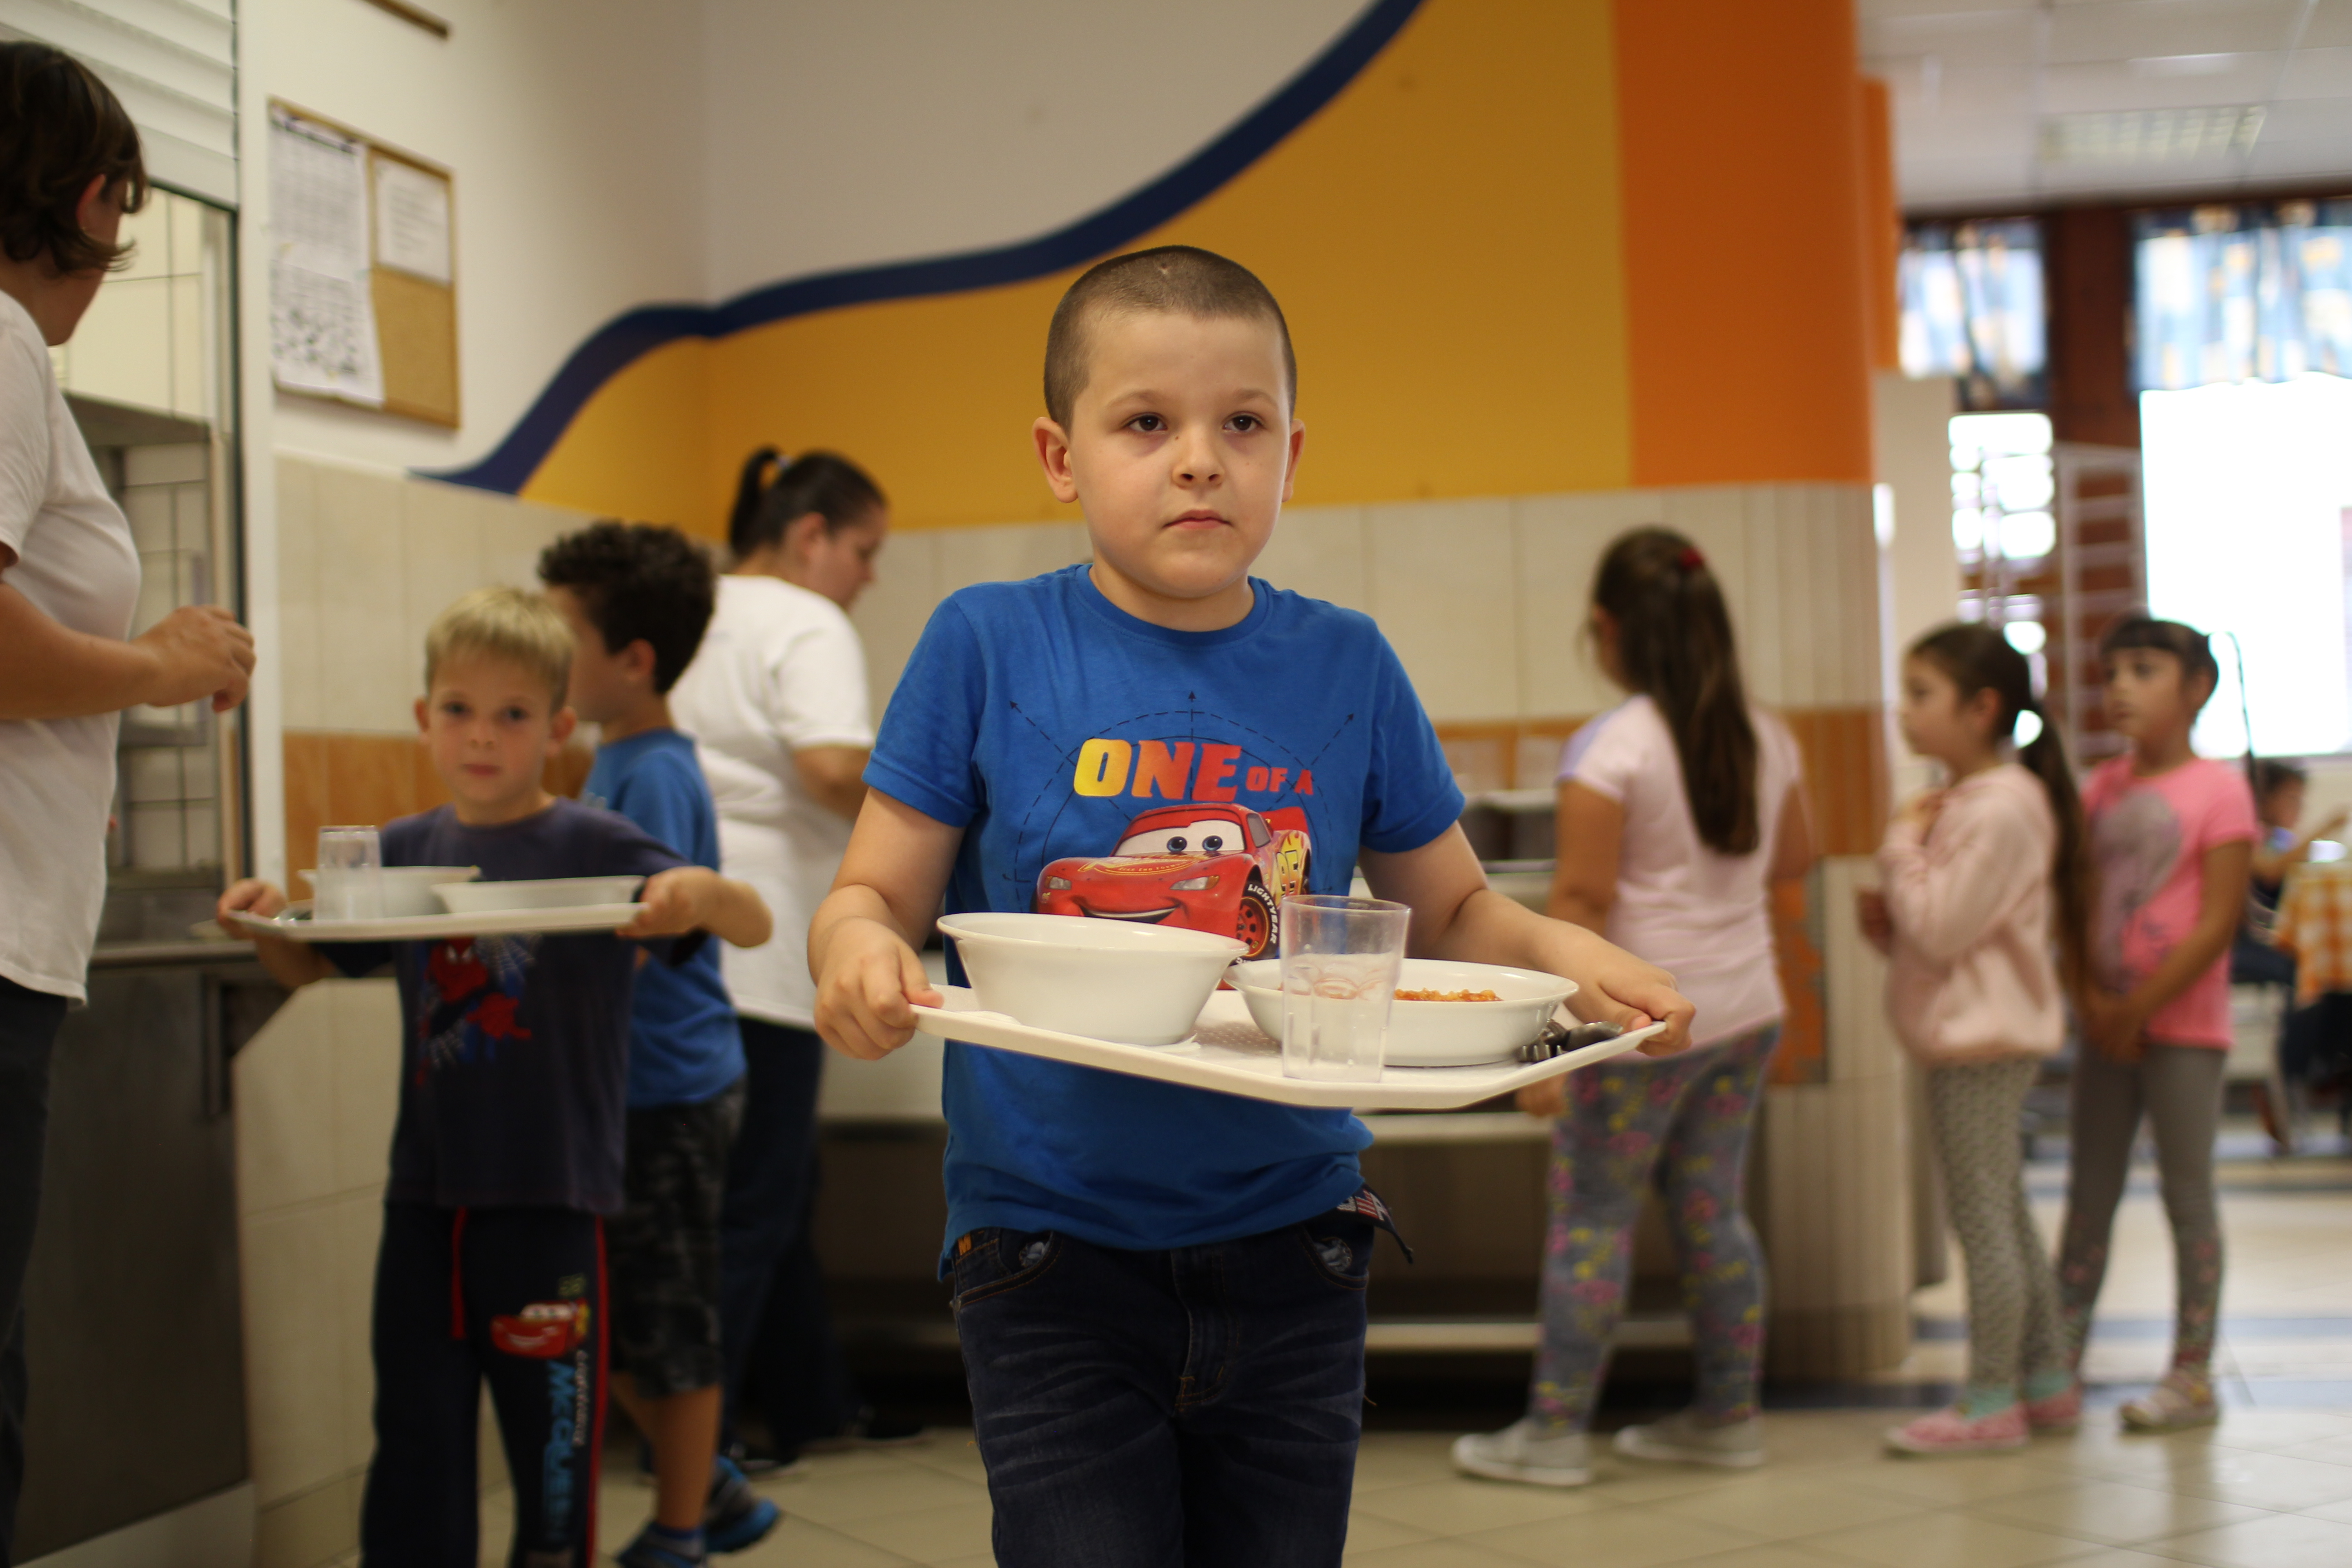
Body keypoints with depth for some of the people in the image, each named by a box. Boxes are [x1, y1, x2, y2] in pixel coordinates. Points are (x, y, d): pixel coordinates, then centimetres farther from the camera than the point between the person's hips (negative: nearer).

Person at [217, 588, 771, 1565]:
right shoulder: (406, 852, 7)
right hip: (426, 1191, 4)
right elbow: (306, 967, 18)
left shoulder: (593, 846, -6)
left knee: (552, 1437, 7)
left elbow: (755, 926, -11)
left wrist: (701, 893, -34)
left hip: (549, 1197, -4)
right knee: (414, 1440, 11)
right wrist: (270, 918, -5)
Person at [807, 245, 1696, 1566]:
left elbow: (1450, 913, 10)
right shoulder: (989, 648, -4)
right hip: (1053, 1246, -2)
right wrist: (860, 956, -24)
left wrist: (1559, 950, -10)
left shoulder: (1345, 666, 2)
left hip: (1291, 1242, 3)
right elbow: (875, 895, -1)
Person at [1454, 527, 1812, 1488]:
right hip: (1747, 1011, 7)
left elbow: (1581, 898, -19)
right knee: (1713, 1212, 15)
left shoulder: (1610, 748, -16)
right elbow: (1793, 858, 18)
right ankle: (1728, 1418, 22)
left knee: (1590, 1218, 3)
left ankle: (1554, 1433, 10)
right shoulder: (1765, 735, 5)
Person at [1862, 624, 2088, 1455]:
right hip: (1972, 1035, 11)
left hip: (1983, 1040, -11)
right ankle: (2046, 1381, 25)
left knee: (1983, 1217, -4)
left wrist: (1902, 849, -10)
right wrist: (1886, 920, 2)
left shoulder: (2000, 808, -18)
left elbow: (1944, 927, -21)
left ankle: (1992, 1403, 2)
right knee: (2004, 1214, 16)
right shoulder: (1965, 799, 14)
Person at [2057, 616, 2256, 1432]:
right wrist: (2092, 997, -7)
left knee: (2187, 1196, 1)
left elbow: (2218, 922, -14)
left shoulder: (2219, 789, -9)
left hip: (2183, 1024, -6)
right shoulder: (2104, 787, 9)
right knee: (2090, 1195, 9)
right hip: (2109, 1024, 6)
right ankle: (2059, 1365, 15)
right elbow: (2081, 899, 7)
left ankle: (2193, 1377, 8)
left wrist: (2138, 1008, -15)